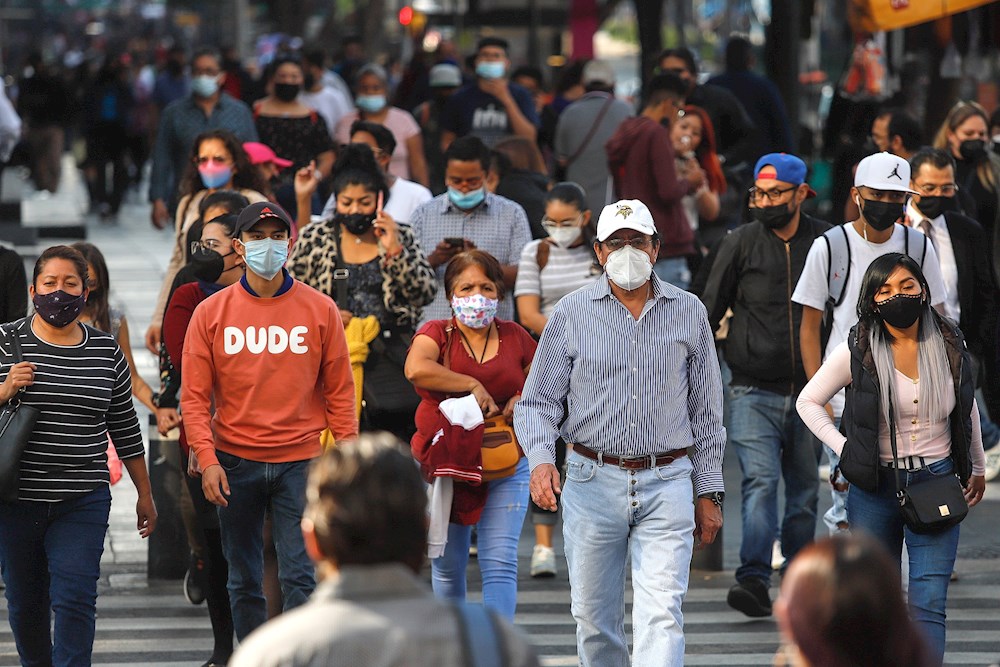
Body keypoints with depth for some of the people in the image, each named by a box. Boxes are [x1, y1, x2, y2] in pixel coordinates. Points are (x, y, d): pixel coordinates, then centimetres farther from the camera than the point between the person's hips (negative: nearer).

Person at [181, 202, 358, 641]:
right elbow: (195, 396, 1)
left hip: (300, 461, -1)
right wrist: (207, 460, -10)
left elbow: (339, 391, 4)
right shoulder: (211, 313, 3)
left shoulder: (320, 310, 2)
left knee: (300, 576, -6)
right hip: (235, 463, 1)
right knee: (243, 582, 7)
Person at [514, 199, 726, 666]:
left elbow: (706, 412, 12)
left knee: (662, 615, -12)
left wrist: (709, 492, 9)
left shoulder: (689, 313, 7)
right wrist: (540, 460, -14)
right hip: (592, 482, 1)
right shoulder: (571, 313, 4)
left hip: (666, 485, -1)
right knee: (594, 618, 8)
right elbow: (539, 401, 5)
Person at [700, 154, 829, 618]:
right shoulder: (740, 243, 1)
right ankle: (754, 580, -23)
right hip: (753, 391, -2)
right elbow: (709, 312, 3)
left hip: (810, 392, 2)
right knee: (760, 480, -16)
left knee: (805, 491, 8)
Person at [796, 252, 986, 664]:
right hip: (876, 487, 0)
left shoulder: (950, 345, 0)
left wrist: (977, 469, 24)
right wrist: (844, 449, -6)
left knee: (928, 605, -9)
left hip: (937, 483, 0)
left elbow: (967, 408, 17)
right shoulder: (857, 352, -7)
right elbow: (808, 402, 5)